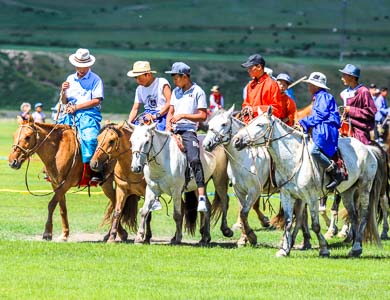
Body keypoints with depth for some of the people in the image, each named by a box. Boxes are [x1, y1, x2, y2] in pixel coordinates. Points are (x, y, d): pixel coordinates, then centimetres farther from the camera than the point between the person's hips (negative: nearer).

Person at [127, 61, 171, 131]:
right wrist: (128, 124, -1)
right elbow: (135, 109, 16)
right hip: (147, 116, 7)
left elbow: (170, 103, -12)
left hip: (161, 116, -7)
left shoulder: (162, 83, -3)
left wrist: (156, 116, -19)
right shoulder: (139, 89, 18)